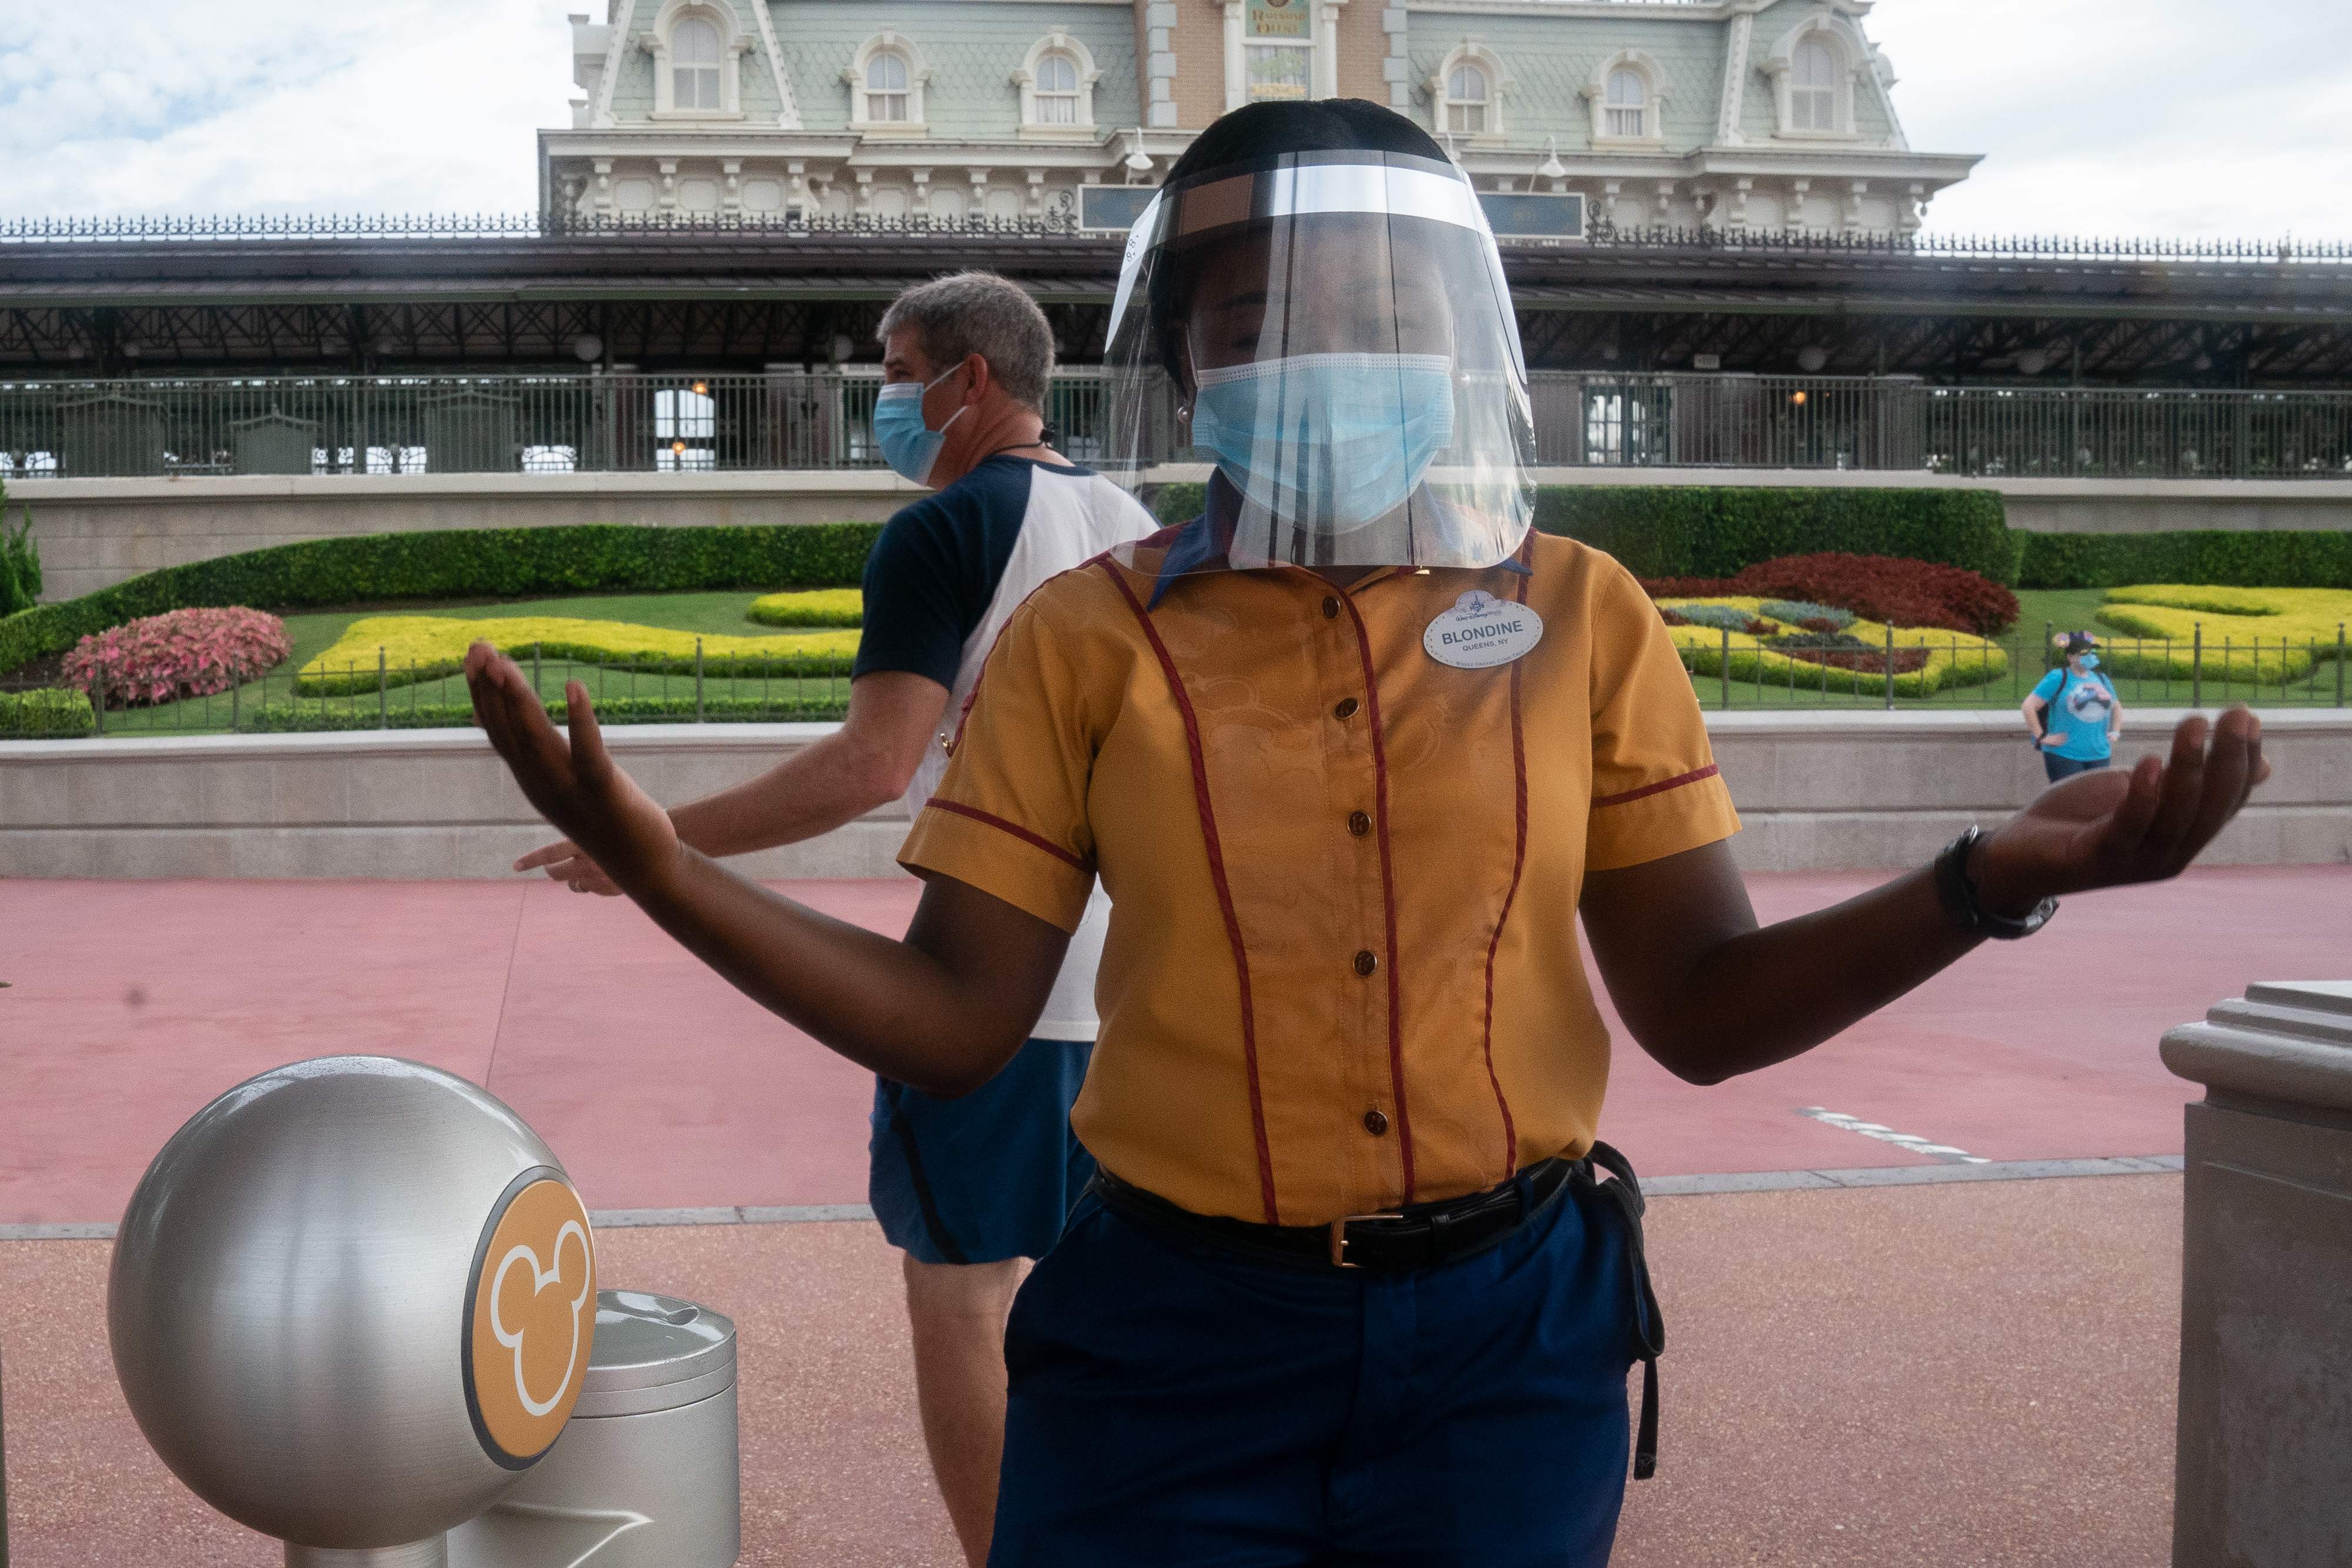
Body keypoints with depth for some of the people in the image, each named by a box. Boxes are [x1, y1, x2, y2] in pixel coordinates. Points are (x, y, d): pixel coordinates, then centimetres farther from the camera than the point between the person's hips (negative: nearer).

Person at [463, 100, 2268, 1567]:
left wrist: (1989, 882, -16)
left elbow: (1702, 1007, 0)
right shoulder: (1088, 641, -3)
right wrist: (657, 862, -18)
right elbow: (954, 1022, -4)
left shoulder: (1581, 617, 0)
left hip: (1507, 1336, 1)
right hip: (1173, 1340, -1)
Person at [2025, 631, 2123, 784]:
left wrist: (2115, 732, 17)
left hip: (2100, 756, 6)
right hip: (2064, 757, -6)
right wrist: (2041, 738, -12)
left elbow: (2116, 707, 32)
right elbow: (2028, 706, -10)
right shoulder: (2058, 678, -6)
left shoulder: (2101, 679, 13)